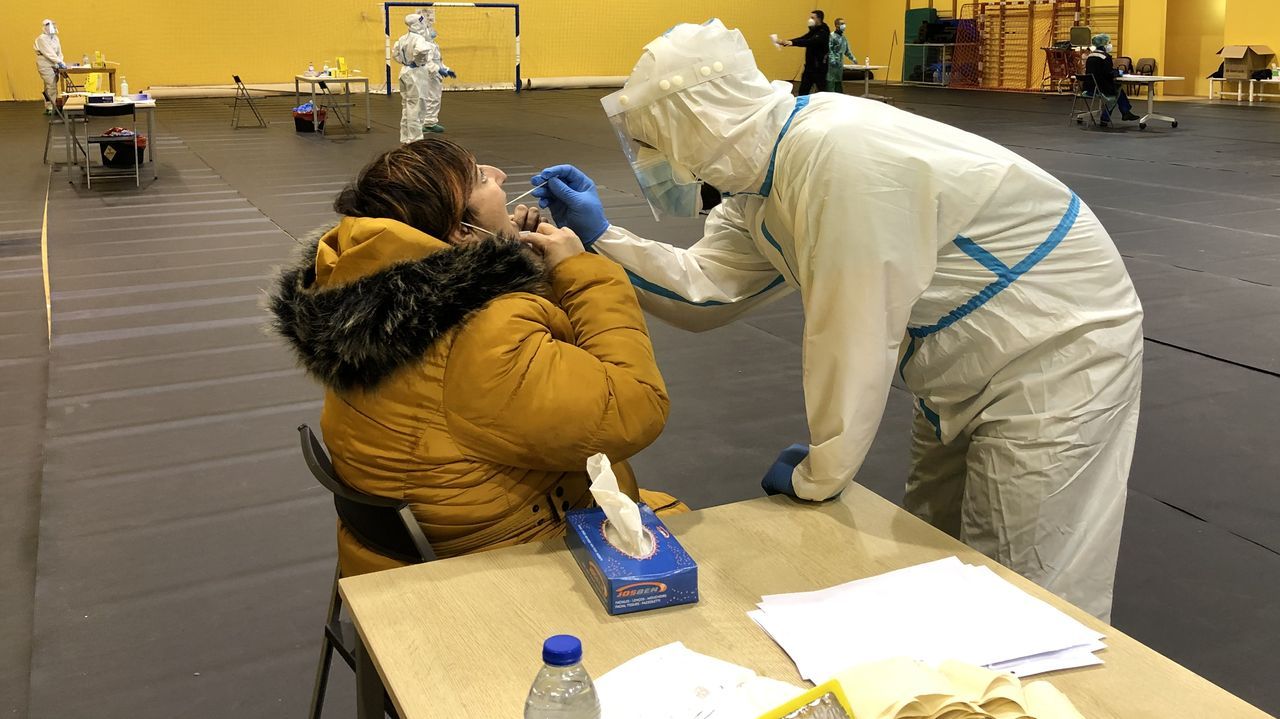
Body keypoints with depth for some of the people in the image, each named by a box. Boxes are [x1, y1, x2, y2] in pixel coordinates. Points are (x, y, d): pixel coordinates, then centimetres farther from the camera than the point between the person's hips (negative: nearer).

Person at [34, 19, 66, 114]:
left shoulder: (55, 38, 13)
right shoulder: (42, 39, -10)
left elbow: (59, 52, 9)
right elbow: (49, 53, -19)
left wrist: (60, 62, -7)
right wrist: (59, 62, -26)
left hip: (53, 65, 7)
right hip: (45, 65, -7)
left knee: (50, 87, 9)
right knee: (51, 86, -12)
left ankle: (48, 108, 14)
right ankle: (51, 108, -9)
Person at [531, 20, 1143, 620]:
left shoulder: (838, 158, -32)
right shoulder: (760, 175, -2)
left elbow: (852, 335, -28)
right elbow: (706, 291, 2)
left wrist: (818, 476, -15)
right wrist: (598, 237, -6)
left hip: (1058, 351, -9)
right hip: (973, 363, 9)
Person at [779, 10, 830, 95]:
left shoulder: (823, 32, -14)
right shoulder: (814, 30, 13)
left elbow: (810, 42, -28)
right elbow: (802, 38, 7)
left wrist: (792, 42, -37)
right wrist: (786, 42, -7)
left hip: (819, 67, -9)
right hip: (809, 66, 9)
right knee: (803, 91, 9)